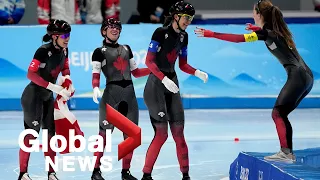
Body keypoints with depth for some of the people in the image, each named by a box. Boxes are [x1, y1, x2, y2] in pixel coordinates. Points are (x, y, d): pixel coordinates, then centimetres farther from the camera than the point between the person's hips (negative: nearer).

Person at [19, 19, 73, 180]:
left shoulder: (64, 50, 1)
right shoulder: (44, 51, -22)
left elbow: (65, 69, 15)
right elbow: (31, 74, -28)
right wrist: (53, 87, -32)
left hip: (48, 97, 8)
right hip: (33, 96, -8)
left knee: (50, 133, 10)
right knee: (31, 133, -9)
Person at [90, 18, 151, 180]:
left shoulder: (126, 49, 18)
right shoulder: (100, 52, 2)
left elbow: (135, 72, 21)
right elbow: (96, 76, -7)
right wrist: (96, 88, -27)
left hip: (129, 94, 6)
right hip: (111, 94, -5)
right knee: (104, 133, -8)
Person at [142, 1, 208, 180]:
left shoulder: (183, 36, 8)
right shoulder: (161, 32, -13)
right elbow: (149, 61, -16)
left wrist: (197, 72, -4)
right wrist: (164, 79, -26)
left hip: (172, 84, 7)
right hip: (156, 85, -7)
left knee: (178, 132, 6)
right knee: (161, 133, -10)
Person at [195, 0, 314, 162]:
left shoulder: (265, 33, -10)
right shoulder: (277, 29, 15)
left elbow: (238, 39, -18)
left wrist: (210, 34, -16)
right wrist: (256, 28, 29)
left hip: (298, 77, -9)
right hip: (306, 76, 9)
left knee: (278, 113, -7)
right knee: (281, 114, 12)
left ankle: (286, 152, -15)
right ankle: (288, 152, 10)